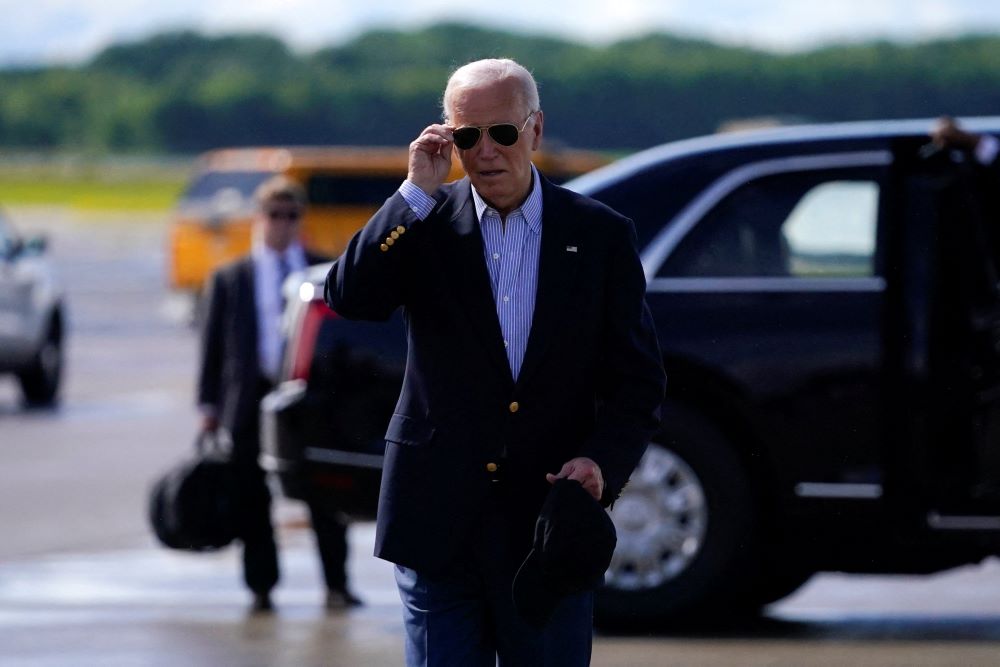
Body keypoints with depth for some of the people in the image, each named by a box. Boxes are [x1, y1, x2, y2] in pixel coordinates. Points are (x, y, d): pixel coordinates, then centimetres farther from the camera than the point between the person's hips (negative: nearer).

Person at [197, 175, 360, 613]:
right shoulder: (230, 279, 9)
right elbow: (213, 344, 8)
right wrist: (210, 406, 1)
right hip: (253, 400, 0)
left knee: (325, 497, -1)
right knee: (253, 502, 0)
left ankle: (336, 586, 4)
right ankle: (261, 590, 6)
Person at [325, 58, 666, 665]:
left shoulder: (601, 235, 3)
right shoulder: (424, 222, 5)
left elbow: (638, 381, 4)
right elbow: (350, 297, -12)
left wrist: (603, 461, -14)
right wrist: (417, 191, -13)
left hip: (551, 523, 0)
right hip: (438, 524, 0)